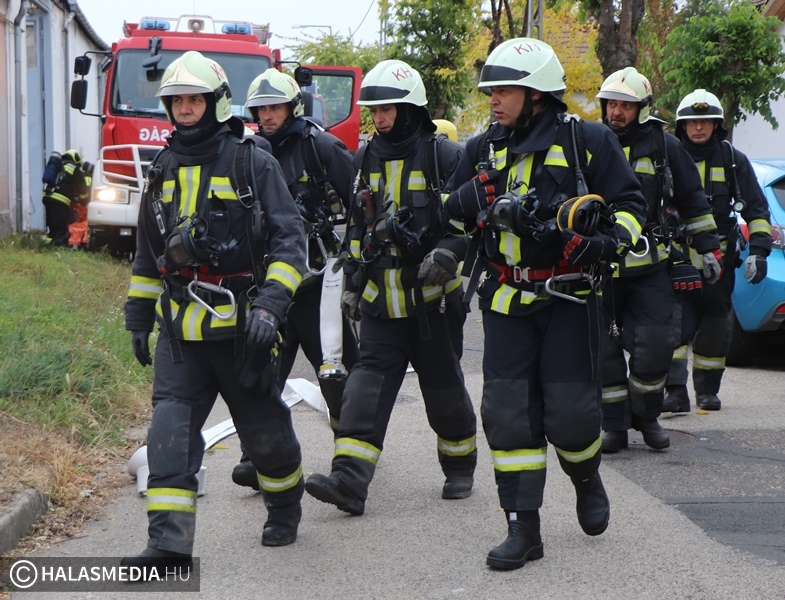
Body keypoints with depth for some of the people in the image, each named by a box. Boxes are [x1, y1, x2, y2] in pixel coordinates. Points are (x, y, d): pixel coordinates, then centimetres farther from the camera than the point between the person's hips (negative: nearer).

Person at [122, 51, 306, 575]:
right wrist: (138, 316, 21)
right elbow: (148, 252, 21)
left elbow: (288, 240, -8)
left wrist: (271, 304, -20)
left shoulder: (254, 165, -4)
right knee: (170, 431, -9)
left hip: (239, 328, -4)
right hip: (180, 332, 4)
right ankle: (169, 543, -13)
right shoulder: (163, 172, 12)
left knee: (264, 428, 10)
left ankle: (285, 509, 36)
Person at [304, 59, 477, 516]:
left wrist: (448, 252, -22)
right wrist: (354, 279, 19)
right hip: (381, 300, 4)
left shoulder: (445, 157, -6)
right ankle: (350, 480, -17)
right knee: (369, 381, -8)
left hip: (433, 298, -4)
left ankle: (461, 467, 29)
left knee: (443, 387, 7)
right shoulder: (366, 160, 11)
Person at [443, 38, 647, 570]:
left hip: (570, 298, -4)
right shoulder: (483, 151, 11)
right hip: (507, 301, 4)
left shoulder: (587, 141, -3)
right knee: (507, 413, -3)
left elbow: (630, 203, 0)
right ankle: (523, 529, 4)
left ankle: (587, 478, 31)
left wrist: (609, 239, -17)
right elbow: (454, 214, 21)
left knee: (570, 413, -3)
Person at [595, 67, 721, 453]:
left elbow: (692, 200, 13)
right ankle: (614, 426, 13)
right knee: (604, 350, 2)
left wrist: (708, 248, 13)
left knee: (654, 345, -5)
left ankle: (647, 417, 15)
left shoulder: (664, 147, 4)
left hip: (649, 266, -1)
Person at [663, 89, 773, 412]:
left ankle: (707, 389, 21)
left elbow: (756, 208, 8)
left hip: (719, 259, 1)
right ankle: (676, 390, -15)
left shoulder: (734, 160, 5)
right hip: (677, 258, -1)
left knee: (715, 326, 7)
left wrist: (759, 249, -2)